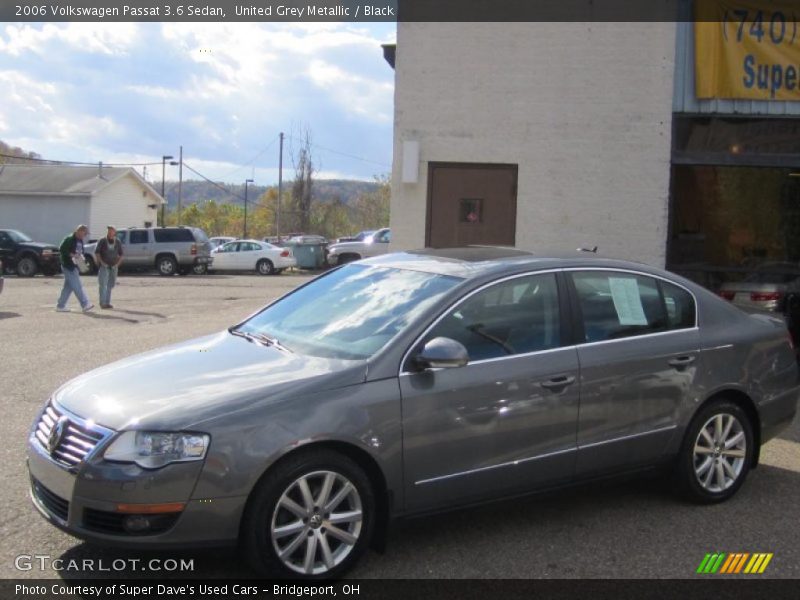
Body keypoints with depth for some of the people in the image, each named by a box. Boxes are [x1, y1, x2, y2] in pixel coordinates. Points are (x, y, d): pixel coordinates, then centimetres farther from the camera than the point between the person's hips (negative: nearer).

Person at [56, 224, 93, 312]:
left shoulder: (80, 241, 15)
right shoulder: (69, 239, -13)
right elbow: (62, 250, -17)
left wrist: (81, 256, 5)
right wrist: (72, 255, -21)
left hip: (75, 266, 9)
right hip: (68, 266, -9)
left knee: (68, 287, 11)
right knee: (77, 287, -11)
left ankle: (60, 306, 16)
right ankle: (85, 305, -13)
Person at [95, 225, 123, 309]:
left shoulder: (117, 242, 5)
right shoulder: (102, 241, -4)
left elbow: (121, 254, 12)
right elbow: (96, 252, -3)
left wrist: (117, 263, 1)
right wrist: (101, 262, -11)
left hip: (113, 267, 4)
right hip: (104, 266, -4)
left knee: (110, 285, 7)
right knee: (103, 284, -9)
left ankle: (107, 302, 14)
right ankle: (102, 303, -8)